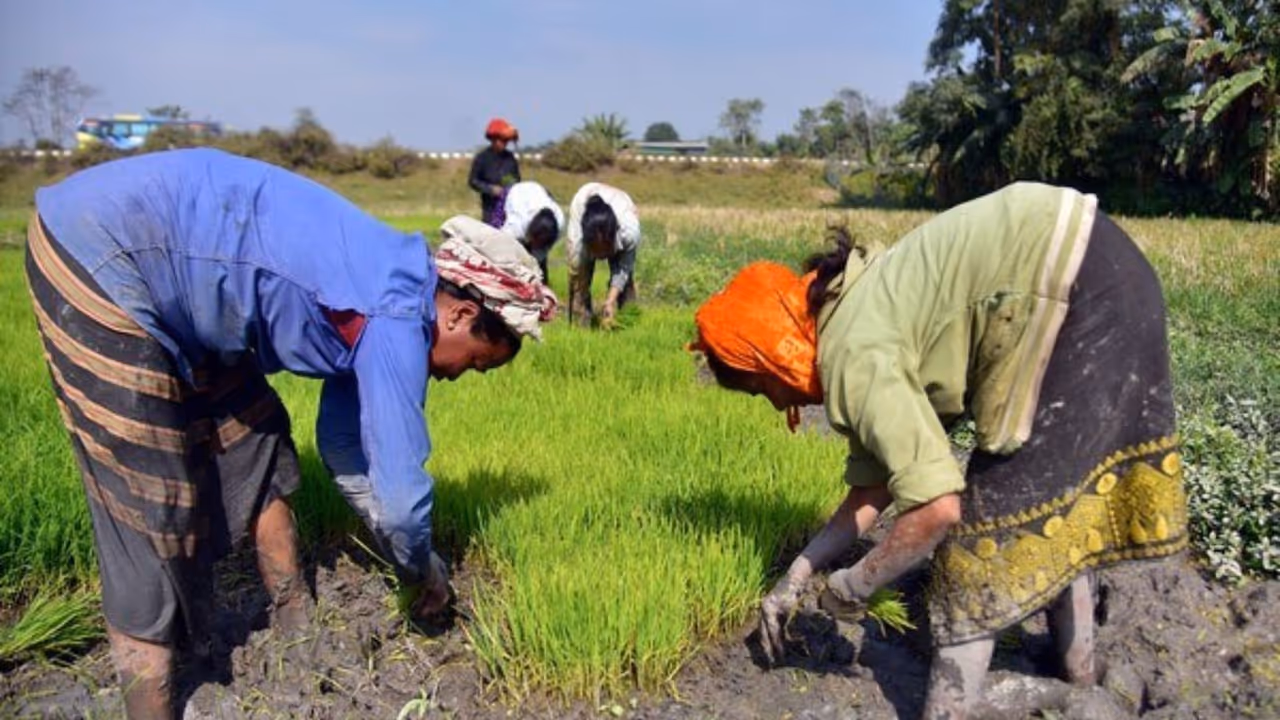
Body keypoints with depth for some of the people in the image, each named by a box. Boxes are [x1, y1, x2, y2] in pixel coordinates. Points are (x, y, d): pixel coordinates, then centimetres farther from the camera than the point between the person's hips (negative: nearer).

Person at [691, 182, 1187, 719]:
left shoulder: (854, 359, -17)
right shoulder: (853, 323, 11)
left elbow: (937, 508, -21)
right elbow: (874, 483, 16)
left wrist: (853, 586, -5)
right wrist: (795, 577, 17)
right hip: (1104, 277, 10)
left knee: (994, 511, -2)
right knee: (1055, 483, 23)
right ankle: (1078, 664, 41)